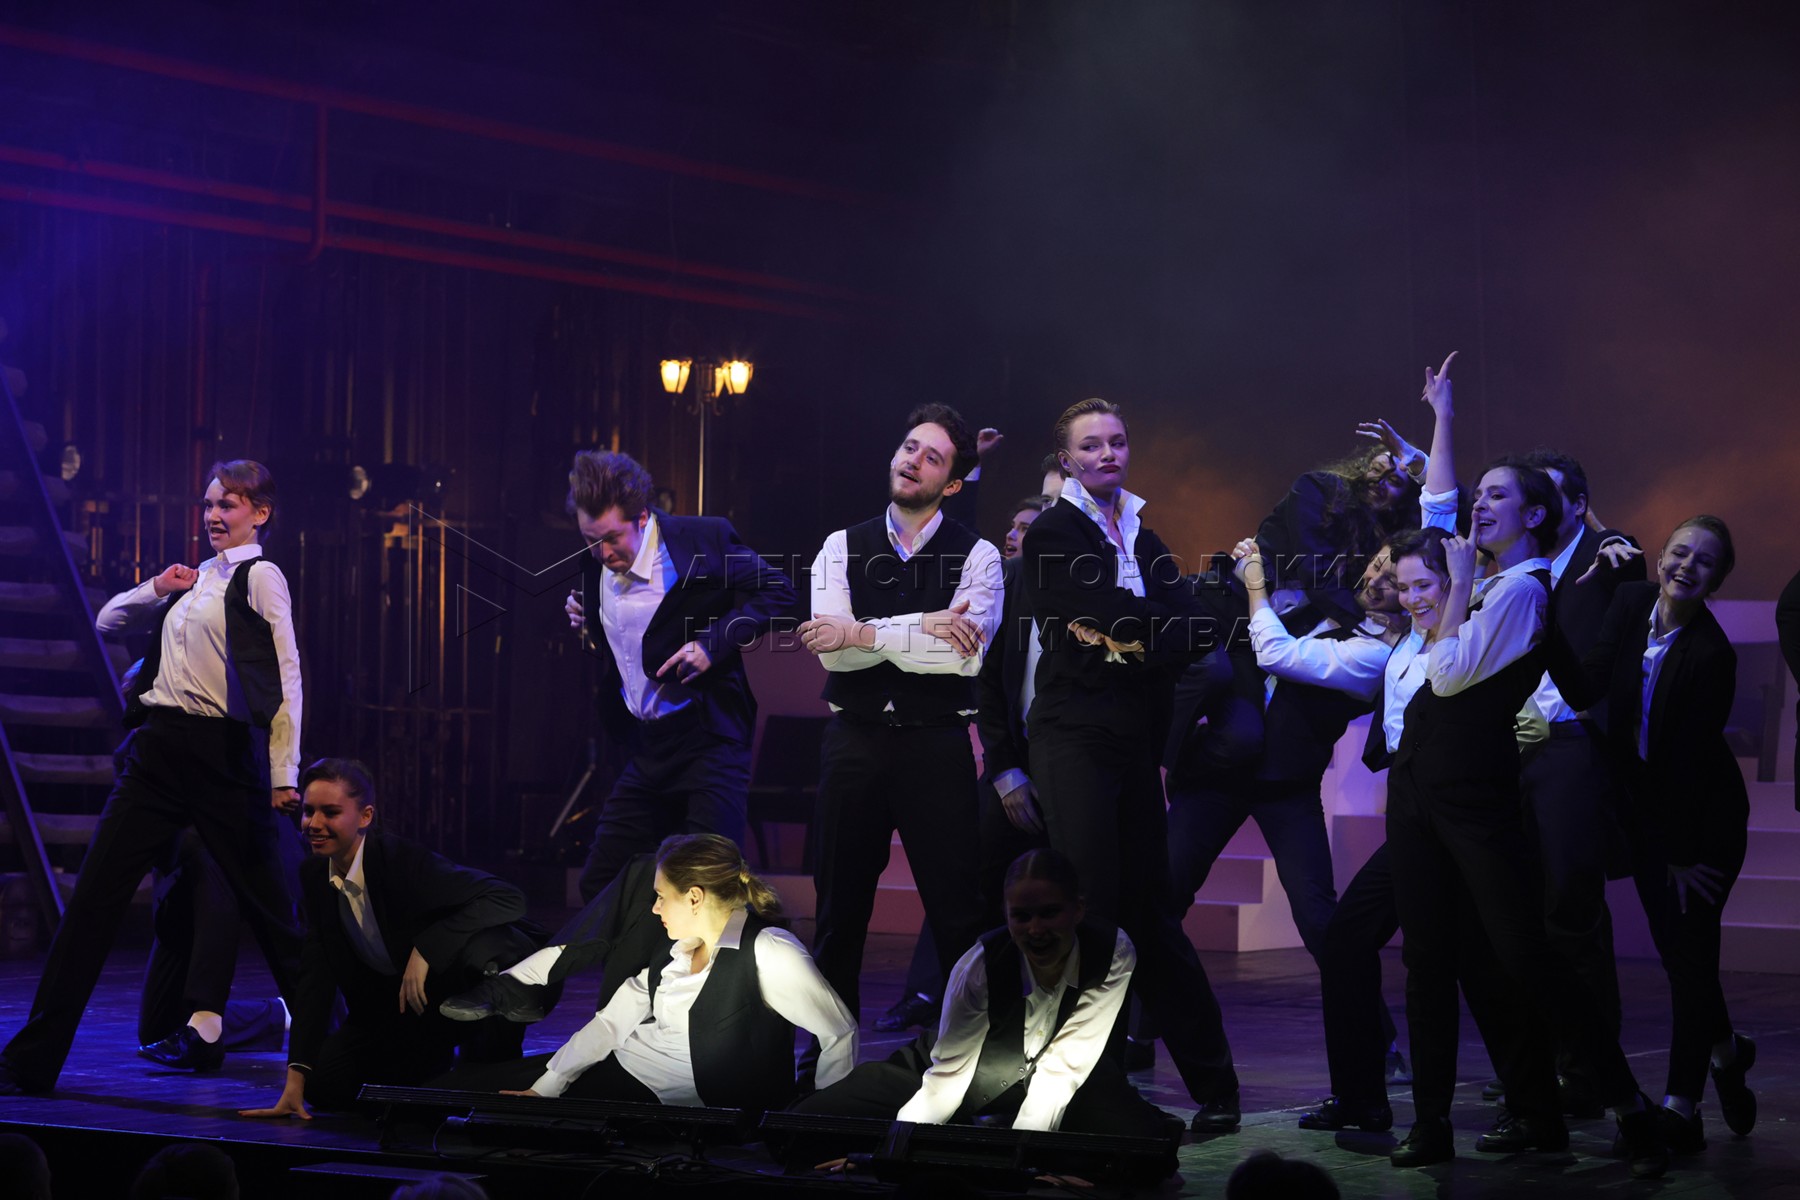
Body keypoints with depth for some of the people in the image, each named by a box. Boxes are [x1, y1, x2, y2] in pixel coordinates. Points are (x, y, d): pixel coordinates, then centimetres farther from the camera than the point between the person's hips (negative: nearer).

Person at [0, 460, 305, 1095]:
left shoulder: (260, 577, -2)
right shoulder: (196, 579, 19)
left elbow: (287, 677, -8)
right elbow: (108, 621, 26)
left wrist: (284, 774, -16)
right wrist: (157, 589, 6)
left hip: (220, 754, -7)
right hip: (157, 749, 7)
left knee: (267, 903, 0)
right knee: (93, 896, 2)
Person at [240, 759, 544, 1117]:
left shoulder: (404, 860, -25)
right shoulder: (314, 876, -6)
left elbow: (508, 898, -33)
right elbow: (316, 979, -5)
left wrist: (426, 947, -39)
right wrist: (296, 1077, -12)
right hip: (395, 1005, 6)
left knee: (477, 948, -39)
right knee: (325, 1081, -10)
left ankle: (497, 1071, -12)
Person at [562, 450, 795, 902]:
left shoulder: (705, 539, -12)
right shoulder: (598, 565, 6)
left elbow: (778, 592, -7)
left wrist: (714, 643, -19)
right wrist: (587, 620, 1)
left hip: (707, 742, -6)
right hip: (645, 749, 7)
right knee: (598, 885, 8)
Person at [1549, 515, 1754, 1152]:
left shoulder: (1711, 654, -23)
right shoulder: (1631, 603, -5)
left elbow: (1690, 759, -20)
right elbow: (1586, 688, -10)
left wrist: (1683, 854, -15)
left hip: (1703, 818, -6)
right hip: (1648, 812, 6)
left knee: (1689, 949, -4)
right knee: (1675, 949, 11)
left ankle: (1681, 1106, 3)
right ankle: (1725, 1050, 37)